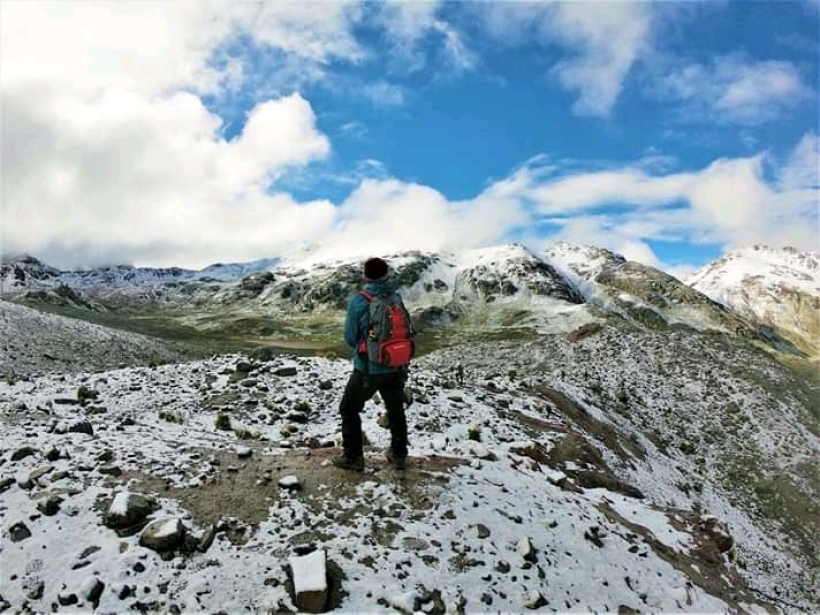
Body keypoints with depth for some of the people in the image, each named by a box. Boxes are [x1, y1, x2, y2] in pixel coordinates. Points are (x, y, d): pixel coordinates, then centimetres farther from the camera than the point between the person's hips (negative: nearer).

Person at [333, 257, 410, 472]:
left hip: (368, 369, -4)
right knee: (396, 410, 23)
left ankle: (353, 457, 18)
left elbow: (350, 337, -6)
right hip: (396, 367, 4)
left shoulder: (359, 301, -14)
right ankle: (399, 454, 32)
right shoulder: (397, 299, -3)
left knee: (349, 409, 14)